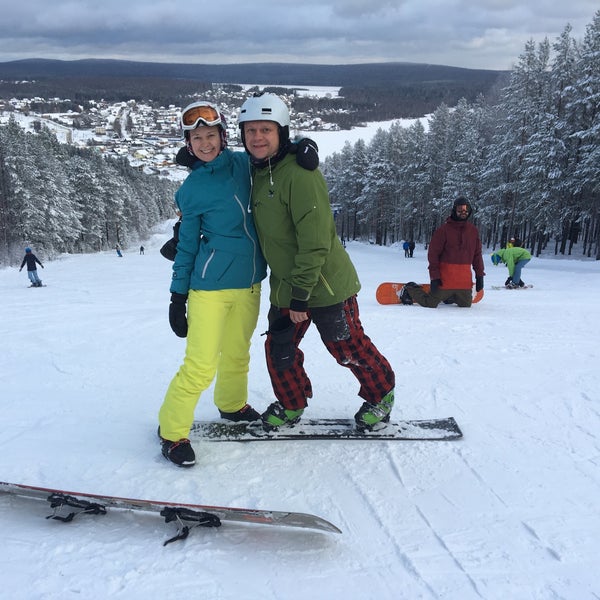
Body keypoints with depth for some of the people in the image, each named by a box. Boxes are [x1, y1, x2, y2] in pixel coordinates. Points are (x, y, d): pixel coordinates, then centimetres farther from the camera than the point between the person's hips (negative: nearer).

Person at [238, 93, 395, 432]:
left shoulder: (300, 174, -22)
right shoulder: (258, 172, 5)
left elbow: (315, 242, -23)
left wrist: (301, 295, -21)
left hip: (324, 284, -7)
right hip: (285, 287, 8)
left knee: (348, 347, 7)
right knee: (278, 348, 12)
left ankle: (381, 394, 33)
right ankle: (291, 405, 35)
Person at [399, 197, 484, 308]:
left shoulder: (473, 230, 7)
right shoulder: (443, 229, -7)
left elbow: (477, 254, 12)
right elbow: (433, 254, -9)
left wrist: (479, 275, 8)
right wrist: (434, 277, -13)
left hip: (465, 280, 5)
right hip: (445, 279, -5)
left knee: (466, 304, 13)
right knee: (430, 304, -2)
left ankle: (447, 296, 39)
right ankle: (409, 290, 23)